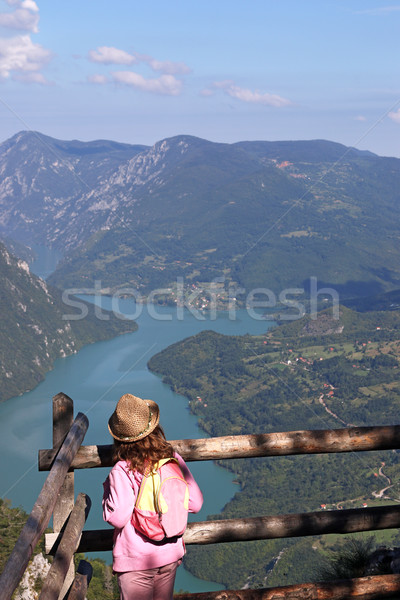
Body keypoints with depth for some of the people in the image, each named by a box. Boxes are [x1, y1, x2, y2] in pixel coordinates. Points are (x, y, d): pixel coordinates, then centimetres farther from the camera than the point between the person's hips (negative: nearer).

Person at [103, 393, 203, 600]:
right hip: (170, 555, 4)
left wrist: (107, 490, -6)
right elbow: (195, 503, -4)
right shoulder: (173, 459, -8)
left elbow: (118, 518, -21)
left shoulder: (121, 471, -21)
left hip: (136, 562, -4)